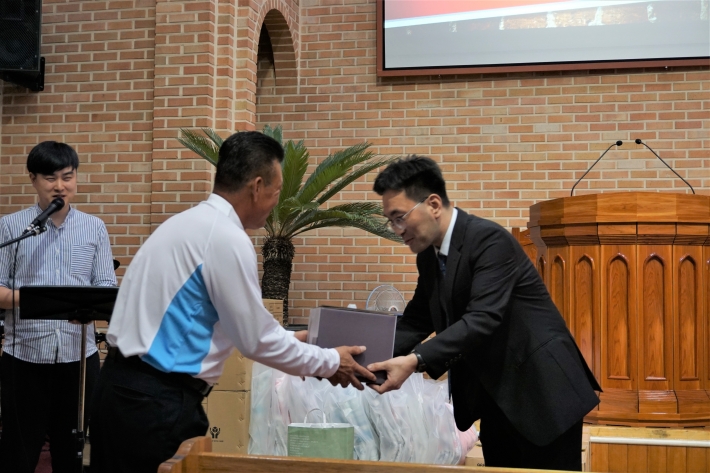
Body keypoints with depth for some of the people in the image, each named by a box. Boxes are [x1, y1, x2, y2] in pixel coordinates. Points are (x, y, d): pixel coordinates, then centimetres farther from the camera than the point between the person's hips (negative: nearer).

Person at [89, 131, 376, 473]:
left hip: (123, 387, 9)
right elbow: (256, 340, -11)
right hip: (157, 401, -9)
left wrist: (288, 340, 25)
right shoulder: (226, 237, -17)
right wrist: (329, 363, 2)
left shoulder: (192, 223, 11)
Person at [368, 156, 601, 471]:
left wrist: (415, 361, -39)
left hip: (542, 390, -8)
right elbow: (417, 320, 9)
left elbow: (482, 319, -31)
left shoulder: (489, 240, -21)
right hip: (496, 396, 8)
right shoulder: (428, 255, 5)